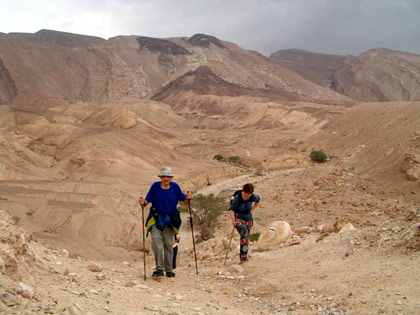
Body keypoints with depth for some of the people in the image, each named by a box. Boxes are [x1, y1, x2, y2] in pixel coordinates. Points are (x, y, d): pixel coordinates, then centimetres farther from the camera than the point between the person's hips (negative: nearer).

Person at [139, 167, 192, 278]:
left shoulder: (175, 186, 1)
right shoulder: (155, 186, -4)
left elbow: (184, 201, 3)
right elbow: (148, 200, -4)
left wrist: (188, 198, -19)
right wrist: (143, 202, -26)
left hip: (169, 220, 2)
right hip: (156, 218, -2)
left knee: (168, 244, 6)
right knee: (156, 239, -22)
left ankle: (169, 269, 18)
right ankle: (159, 268, -21)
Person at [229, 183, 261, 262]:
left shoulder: (252, 196, -7)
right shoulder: (237, 198, -19)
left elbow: (258, 200, 16)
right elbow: (232, 209, -13)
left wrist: (253, 210, 7)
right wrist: (233, 220, -28)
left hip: (248, 220, 5)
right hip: (238, 219, -5)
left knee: (246, 239, 6)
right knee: (245, 233, -31)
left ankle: (242, 256, 20)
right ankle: (243, 254, -35)